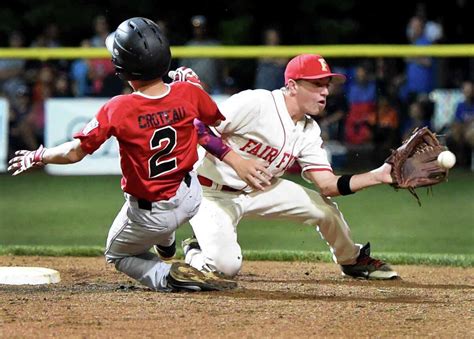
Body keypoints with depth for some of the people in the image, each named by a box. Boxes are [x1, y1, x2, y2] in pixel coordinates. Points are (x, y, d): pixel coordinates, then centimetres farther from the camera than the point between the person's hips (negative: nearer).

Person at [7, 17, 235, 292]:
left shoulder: (119, 109, -24)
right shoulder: (189, 93, -14)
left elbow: (74, 153, -19)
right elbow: (220, 122, 7)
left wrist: (37, 157, -2)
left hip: (148, 216, -5)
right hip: (190, 198, 5)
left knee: (117, 255, 24)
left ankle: (168, 276, -3)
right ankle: (165, 241, 50)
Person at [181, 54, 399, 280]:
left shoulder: (308, 131, -1)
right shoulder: (253, 104, -23)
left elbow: (327, 185, -5)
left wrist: (377, 176, -16)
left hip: (259, 191, 7)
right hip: (212, 193, -7)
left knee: (324, 208, -3)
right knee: (226, 265, -26)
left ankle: (353, 261, 26)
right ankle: (195, 254, 10)